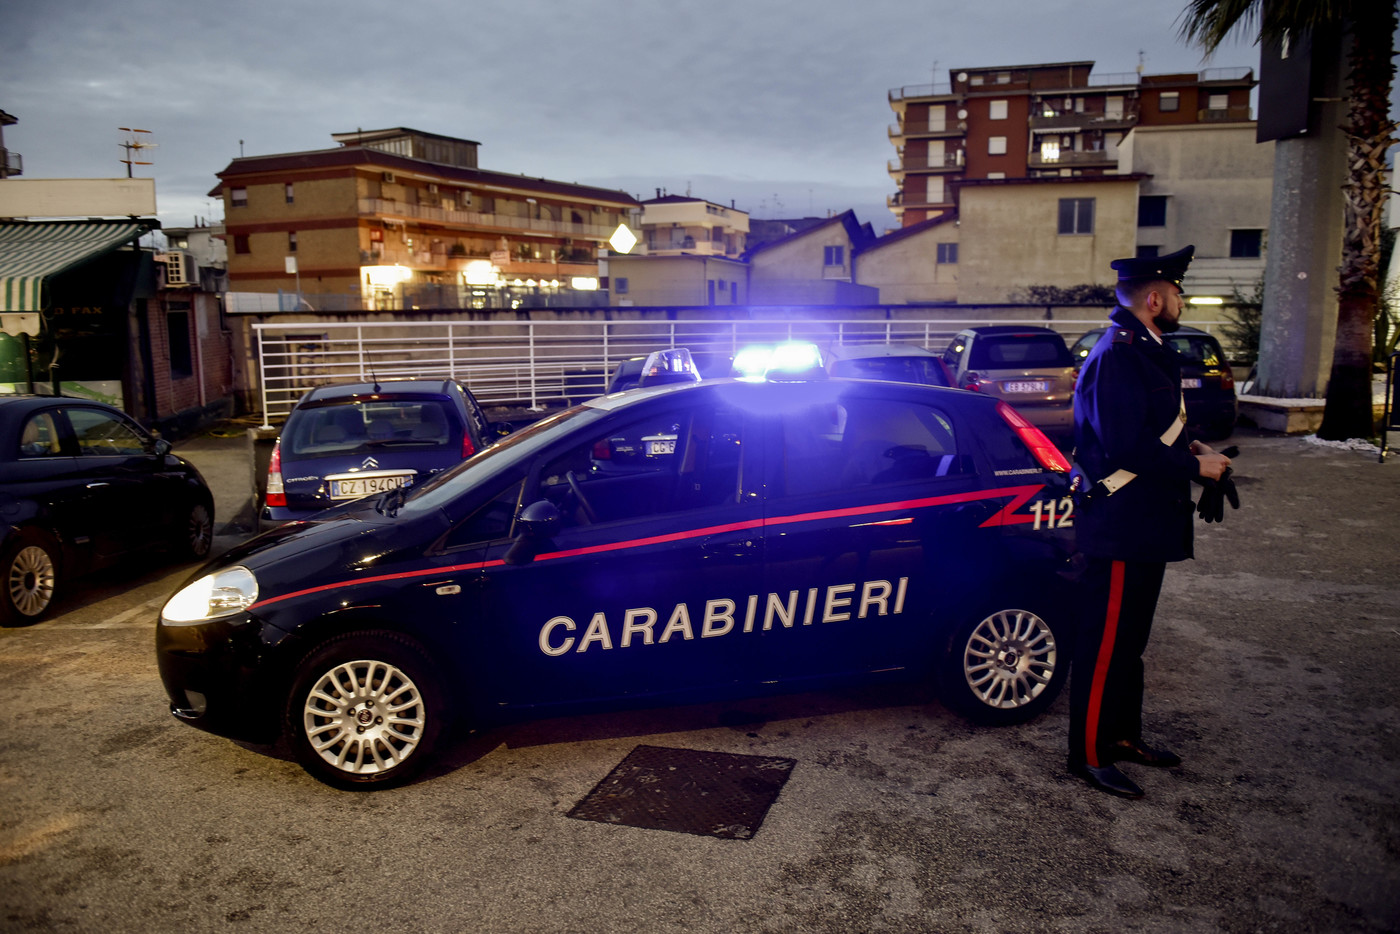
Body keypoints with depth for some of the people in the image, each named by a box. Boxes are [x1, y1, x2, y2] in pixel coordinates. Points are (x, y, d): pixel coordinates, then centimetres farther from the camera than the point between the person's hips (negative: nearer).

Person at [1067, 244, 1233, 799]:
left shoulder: (1144, 351, 15)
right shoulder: (1118, 355, -19)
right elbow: (1126, 447, -26)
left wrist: (1190, 449, 4)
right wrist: (1196, 466, -16)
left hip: (1144, 524, 11)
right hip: (1120, 527, -11)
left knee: (1129, 639, 20)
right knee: (1105, 644, -1)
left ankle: (1123, 735, 34)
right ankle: (1089, 756, 10)